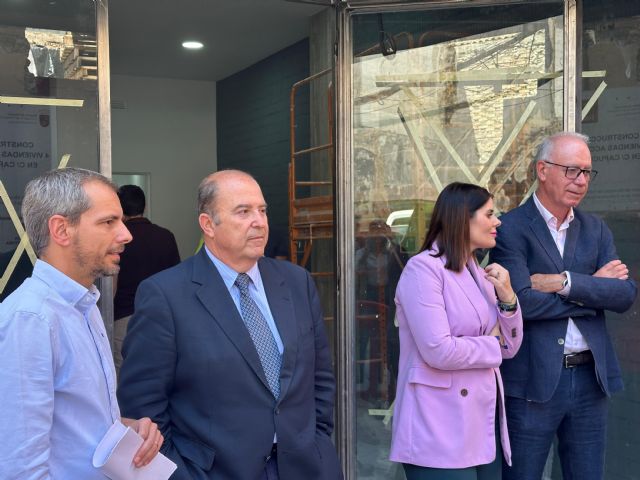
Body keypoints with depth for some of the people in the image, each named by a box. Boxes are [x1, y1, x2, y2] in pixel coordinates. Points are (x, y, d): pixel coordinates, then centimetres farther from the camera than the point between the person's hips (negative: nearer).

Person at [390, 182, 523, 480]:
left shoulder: (480, 274, 12)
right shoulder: (424, 268, -12)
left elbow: (510, 348, 13)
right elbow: (439, 352, -22)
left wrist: (507, 297, -4)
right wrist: (491, 344, -5)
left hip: (485, 424, 8)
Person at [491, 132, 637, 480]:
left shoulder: (596, 229, 11)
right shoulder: (511, 228, -7)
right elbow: (522, 301, -20)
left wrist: (565, 282, -14)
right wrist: (592, 288, -10)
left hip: (590, 377, 5)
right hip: (533, 380, -5)